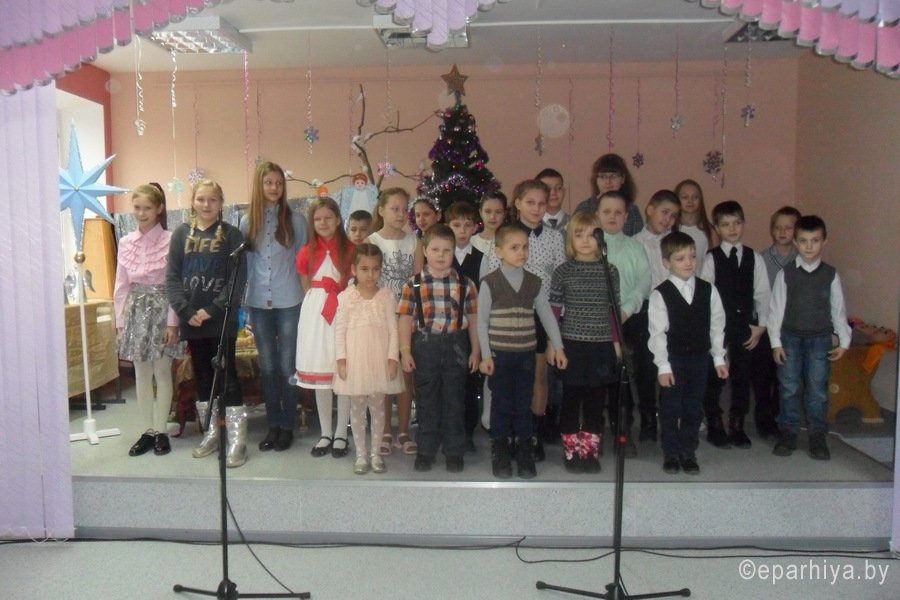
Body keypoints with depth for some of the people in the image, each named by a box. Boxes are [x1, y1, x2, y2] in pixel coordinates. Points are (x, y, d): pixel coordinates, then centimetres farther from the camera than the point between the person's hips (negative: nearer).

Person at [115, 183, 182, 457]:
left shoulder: (170, 240, -8)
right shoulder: (125, 243, 6)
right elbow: (121, 286, 8)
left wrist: (172, 321, -12)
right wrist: (120, 322, 6)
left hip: (161, 308, -4)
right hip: (136, 310, 4)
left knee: (162, 372, 2)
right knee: (141, 374, 8)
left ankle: (161, 431, 13)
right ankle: (147, 431, 17)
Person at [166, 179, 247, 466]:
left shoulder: (231, 234, -1)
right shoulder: (181, 234, 7)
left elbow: (238, 278, -9)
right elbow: (172, 277, 2)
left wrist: (212, 309, -16)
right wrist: (186, 311, -11)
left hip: (222, 319, -3)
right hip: (191, 320, 4)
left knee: (227, 375, -4)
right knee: (202, 376, 12)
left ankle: (237, 440, 1)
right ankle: (211, 433, 24)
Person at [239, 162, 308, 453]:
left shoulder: (296, 219, -1)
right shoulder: (247, 222, 5)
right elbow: (244, 262, 7)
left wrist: (304, 291, -2)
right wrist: (242, 294, 2)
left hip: (289, 302, -2)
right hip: (258, 303, 3)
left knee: (287, 365, 4)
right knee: (267, 366, 10)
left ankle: (288, 426, 14)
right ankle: (273, 425, 19)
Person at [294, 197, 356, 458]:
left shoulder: (350, 249, -1)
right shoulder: (306, 252, 7)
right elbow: (306, 287, 16)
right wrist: (320, 299, 7)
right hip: (315, 313, 3)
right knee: (318, 373, 7)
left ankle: (340, 434, 11)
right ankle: (326, 433, 19)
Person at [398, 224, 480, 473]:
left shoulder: (465, 284, 1)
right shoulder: (414, 284, -2)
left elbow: (472, 318, 4)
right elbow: (406, 318, -1)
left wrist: (475, 350, 2)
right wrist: (405, 351, -5)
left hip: (455, 345, 1)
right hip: (425, 346, 0)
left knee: (454, 401, 9)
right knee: (426, 401, 10)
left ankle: (454, 451, 21)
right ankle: (426, 450, 23)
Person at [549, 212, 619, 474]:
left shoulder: (609, 271, 4)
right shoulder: (563, 271, -1)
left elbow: (614, 309, 8)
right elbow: (554, 309, 1)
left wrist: (616, 341, 7)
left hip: (602, 345, 2)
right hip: (571, 344, -1)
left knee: (596, 401, 7)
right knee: (571, 399, 5)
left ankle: (591, 452, 18)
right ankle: (572, 452, 15)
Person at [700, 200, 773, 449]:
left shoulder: (754, 258, 6)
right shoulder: (711, 258, -3)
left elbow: (763, 293, 5)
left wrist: (760, 325, -2)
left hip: (746, 328, 3)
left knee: (742, 377, 8)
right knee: (714, 378, 5)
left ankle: (737, 427, 20)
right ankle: (714, 427, 17)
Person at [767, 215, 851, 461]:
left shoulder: (831, 275, -1)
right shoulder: (785, 274, -4)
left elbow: (838, 309, 5)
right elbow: (776, 308, -2)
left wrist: (844, 340, 4)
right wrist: (776, 341, -4)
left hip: (820, 339, 0)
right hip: (790, 337, 0)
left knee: (817, 389, 4)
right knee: (789, 388, 6)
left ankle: (818, 437, 15)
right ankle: (787, 434, 16)